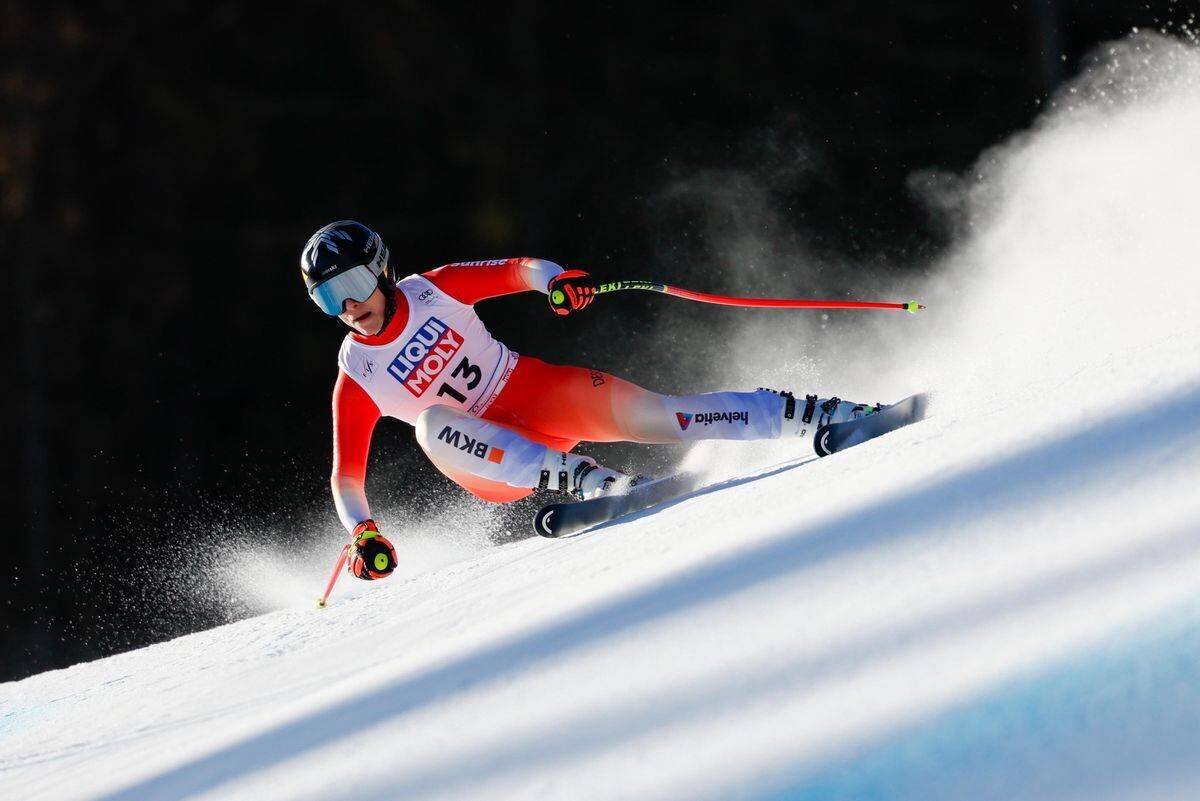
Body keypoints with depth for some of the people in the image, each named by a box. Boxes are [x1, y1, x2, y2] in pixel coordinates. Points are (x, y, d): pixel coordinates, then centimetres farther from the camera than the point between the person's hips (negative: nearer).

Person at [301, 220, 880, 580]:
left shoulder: (433, 290, -6)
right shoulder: (355, 382, -7)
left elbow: (519, 271, -3)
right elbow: (347, 475, -6)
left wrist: (556, 281, -26)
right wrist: (362, 534, -25)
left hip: (537, 390, 1)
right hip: (495, 466, -1)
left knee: (648, 414, -19)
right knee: (433, 423, -32)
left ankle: (813, 415, -11)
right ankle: (580, 478, -43)